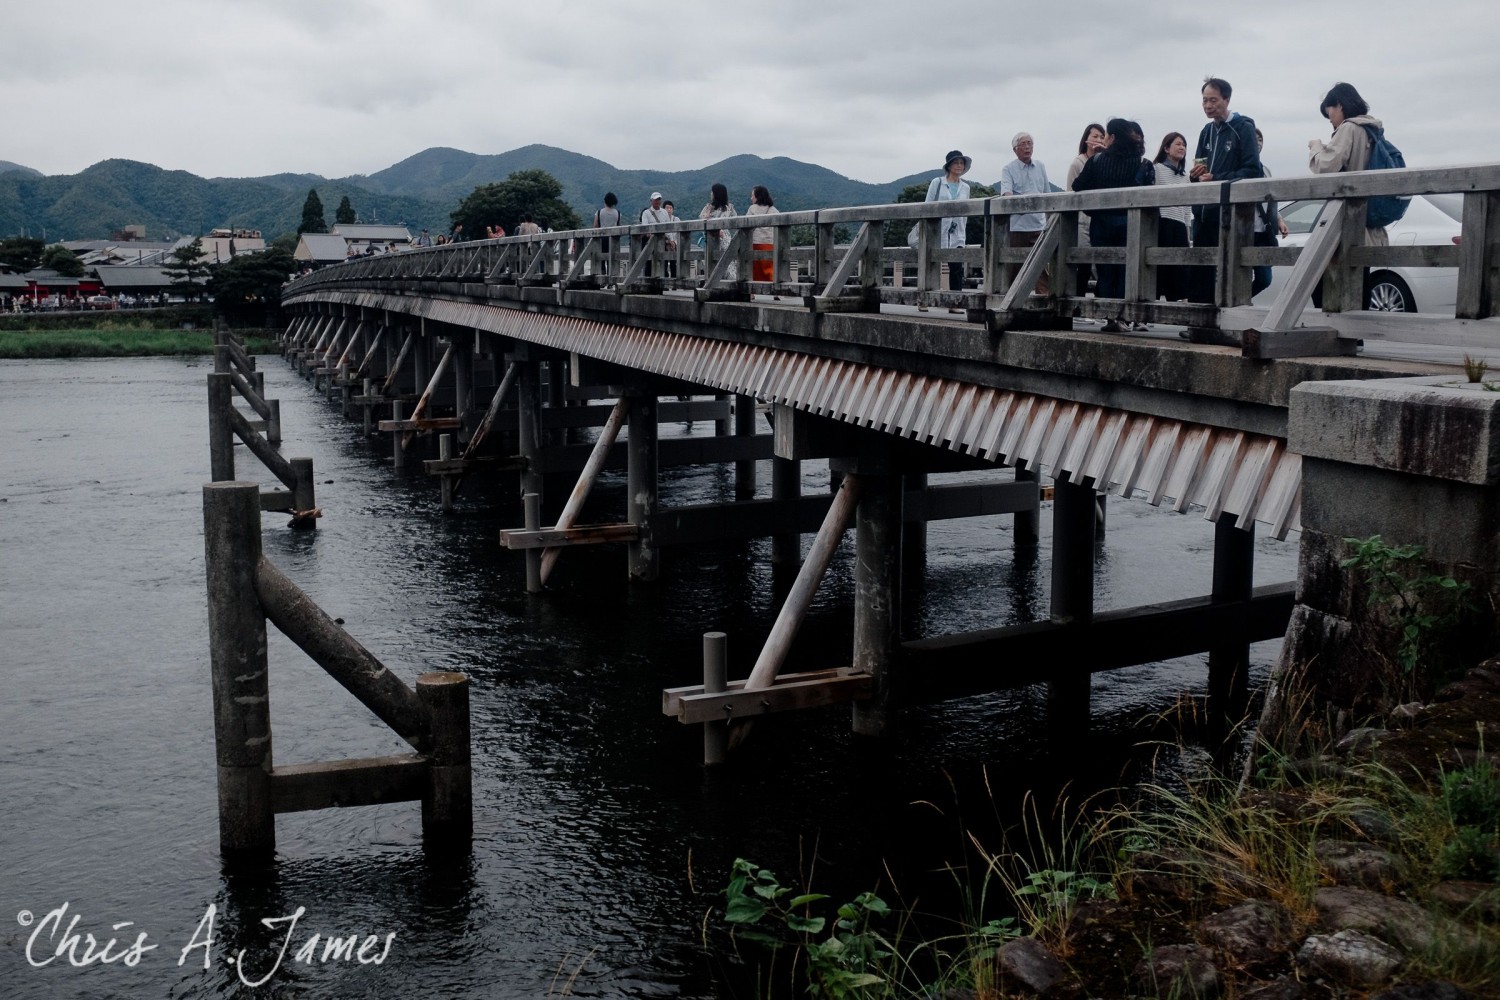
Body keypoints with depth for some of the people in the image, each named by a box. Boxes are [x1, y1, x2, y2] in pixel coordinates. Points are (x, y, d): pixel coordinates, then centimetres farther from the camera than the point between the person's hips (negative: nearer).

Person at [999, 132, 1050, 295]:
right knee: (1013, 266, 2)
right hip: (1017, 225, -3)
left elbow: (1047, 194, 21)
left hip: (1039, 225, 3)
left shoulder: (1041, 167, 14)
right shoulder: (1009, 169, 0)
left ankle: (1044, 294, -10)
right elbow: (1006, 191, -17)